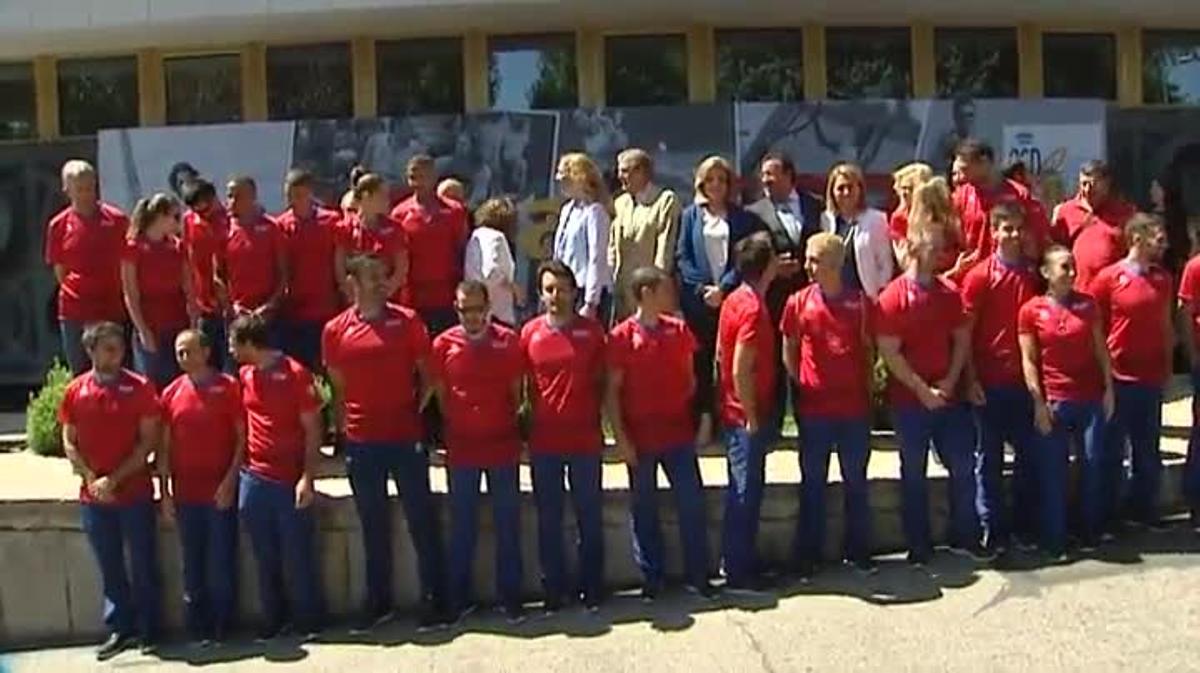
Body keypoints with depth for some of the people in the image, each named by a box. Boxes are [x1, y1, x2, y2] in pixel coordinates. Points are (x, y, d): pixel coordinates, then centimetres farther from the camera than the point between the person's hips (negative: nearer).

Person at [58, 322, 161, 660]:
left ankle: (148, 630, 17)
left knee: (143, 566, 5)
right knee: (110, 568, 11)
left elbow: (148, 441, -8)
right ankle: (119, 629, 22)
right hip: (94, 496, 2)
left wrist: (114, 479, -13)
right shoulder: (74, 391, 2)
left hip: (135, 492, -2)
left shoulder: (139, 388, -6)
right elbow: (69, 444, 5)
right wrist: (92, 479, -8)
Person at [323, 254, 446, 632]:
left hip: (406, 437, -1)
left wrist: (417, 409, -5)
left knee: (421, 519, 4)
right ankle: (378, 602, 24)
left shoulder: (408, 321, -1)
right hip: (361, 443, 2)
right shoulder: (335, 331, 2)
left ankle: (433, 599, 15)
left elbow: (426, 374, 5)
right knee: (373, 526, 12)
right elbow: (337, 387, 10)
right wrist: (342, 425, 2)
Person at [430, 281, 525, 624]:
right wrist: (452, 432, 6)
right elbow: (440, 395, 6)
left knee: (507, 525, 7)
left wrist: (514, 427, 2)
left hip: (503, 445, 0)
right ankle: (460, 599, 20)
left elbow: (517, 391, 5)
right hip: (461, 448, 0)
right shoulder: (444, 344, -1)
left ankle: (510, 598, 17)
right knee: (462, 527, 9)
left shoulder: (508, 341, -2)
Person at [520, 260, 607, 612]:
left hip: (586, 439, 0)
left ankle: (591, 586, 22)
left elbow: (602, 380, 7)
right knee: (548, 518, 10)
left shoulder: (592, 331, 0)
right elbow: (521, 384, 7)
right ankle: (554, 589, 22)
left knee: (590, 515, 9)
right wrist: (527, 423, 3)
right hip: (544, 441, 1)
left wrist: (596, 415, 0)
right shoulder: (530, 332, 1)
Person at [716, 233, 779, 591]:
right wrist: (752, 418, -17)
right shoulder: (754, 308, -21)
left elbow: (720, 354, 13)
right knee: (748, 491, 0)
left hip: (734, 414, 9)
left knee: (741, 490, 17)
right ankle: (740, 573, 10)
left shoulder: (735, 299, 7)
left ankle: (734, 561, 28)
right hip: (747, 417, -9)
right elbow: (741, 370, -24)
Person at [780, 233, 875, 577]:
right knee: (812, 484, 8)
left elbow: (869, 350, 6)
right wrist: (800, 385, 1)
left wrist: (868, 390, 1)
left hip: (854, 407, 0)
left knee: (856, 482, 11)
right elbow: (789, 351, 8)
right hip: (814, 409, 0)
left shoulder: (860, 302, -2)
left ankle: (858, 552, 24)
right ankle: (807, 558, 18)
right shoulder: (798, 302, -1)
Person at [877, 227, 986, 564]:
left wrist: (950, 380, -6)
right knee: (913, 474, 6)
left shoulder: (949, 294, 6)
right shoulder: (893, 297, -11)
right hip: (909, 399, -5)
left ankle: (964, 537, 24)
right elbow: (889, 353, -14)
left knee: (963, 466, 9)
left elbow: (962, 339, 8)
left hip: (948, 396, 5)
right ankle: (919, 546, 17)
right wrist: (922, 390, -15)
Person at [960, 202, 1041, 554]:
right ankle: (993, 530, 12)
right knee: (989, 458, 5)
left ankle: (1024, 525, 22)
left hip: (1025, 380, 4)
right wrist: (971, 380, -11)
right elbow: (965, 333, -6)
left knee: (1029, 453, 10)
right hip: (990, 382, -4)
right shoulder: (979, 276, -5)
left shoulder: (1033, 276, 6)